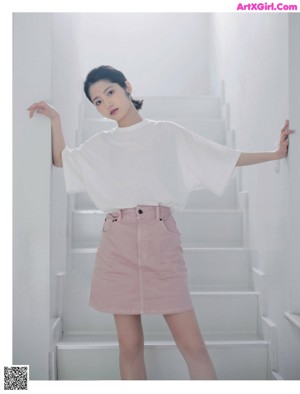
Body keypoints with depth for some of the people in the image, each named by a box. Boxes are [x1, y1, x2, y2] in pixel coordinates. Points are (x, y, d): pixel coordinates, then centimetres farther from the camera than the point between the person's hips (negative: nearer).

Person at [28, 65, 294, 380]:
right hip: (118, 243, 2)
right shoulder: (100, 144, 17)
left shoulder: (168, 133, 12)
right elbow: (60, 160, 33)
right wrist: (55, 119, 23)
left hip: (161, 240, -1)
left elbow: (227, 158, 14)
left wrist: (276, 153, 11)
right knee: (130, 345, 3)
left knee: (192, 345, -6)